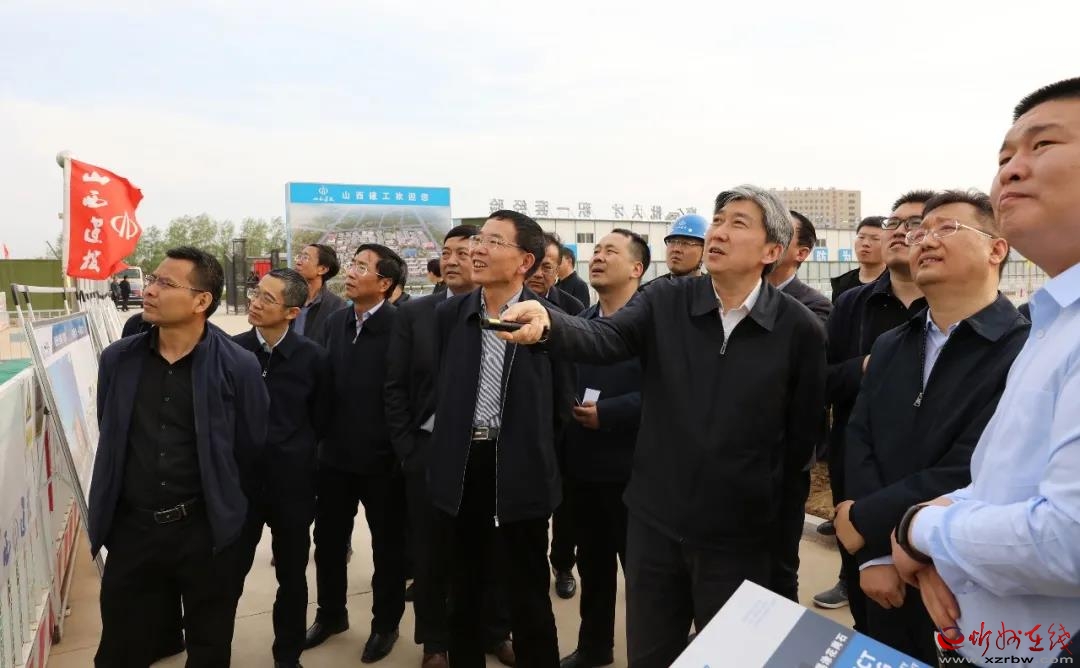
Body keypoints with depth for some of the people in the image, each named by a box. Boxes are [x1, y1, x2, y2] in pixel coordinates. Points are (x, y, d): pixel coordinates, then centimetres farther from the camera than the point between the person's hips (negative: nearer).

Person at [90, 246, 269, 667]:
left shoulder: (237, 366, -12)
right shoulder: (118, 359, 0)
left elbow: (252, 450, -3)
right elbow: (110, 441, 11)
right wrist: (109, 510, 16)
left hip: (206, 531, -2)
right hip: (132, 528, 3)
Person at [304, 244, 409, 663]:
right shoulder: (335, 322, 5)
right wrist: (323, 435, 8)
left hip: (382, 457, -5)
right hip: (336, 454, 6)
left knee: (388, 546, 12)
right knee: (328, 540, 18)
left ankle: (385, 623, 31)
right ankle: (330, 614, 39)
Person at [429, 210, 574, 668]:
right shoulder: (448, 314, 3)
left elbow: (562, 403, -2)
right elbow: (437, 388, 11)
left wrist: (530, 450, 3)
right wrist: (450, 447, 10)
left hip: (519, 471, -4)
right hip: (461, 466, 4)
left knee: (528, 597, 9)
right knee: (464, 590, 19)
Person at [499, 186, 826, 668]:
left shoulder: (799, 329, -8)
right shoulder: (664, 302, -4)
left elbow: (803, 431, 0)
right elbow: (602, 339, -21)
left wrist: (767, 507, 3)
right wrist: (548, 323, -41)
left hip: (736, 534, -1)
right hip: (655, 521, 2)